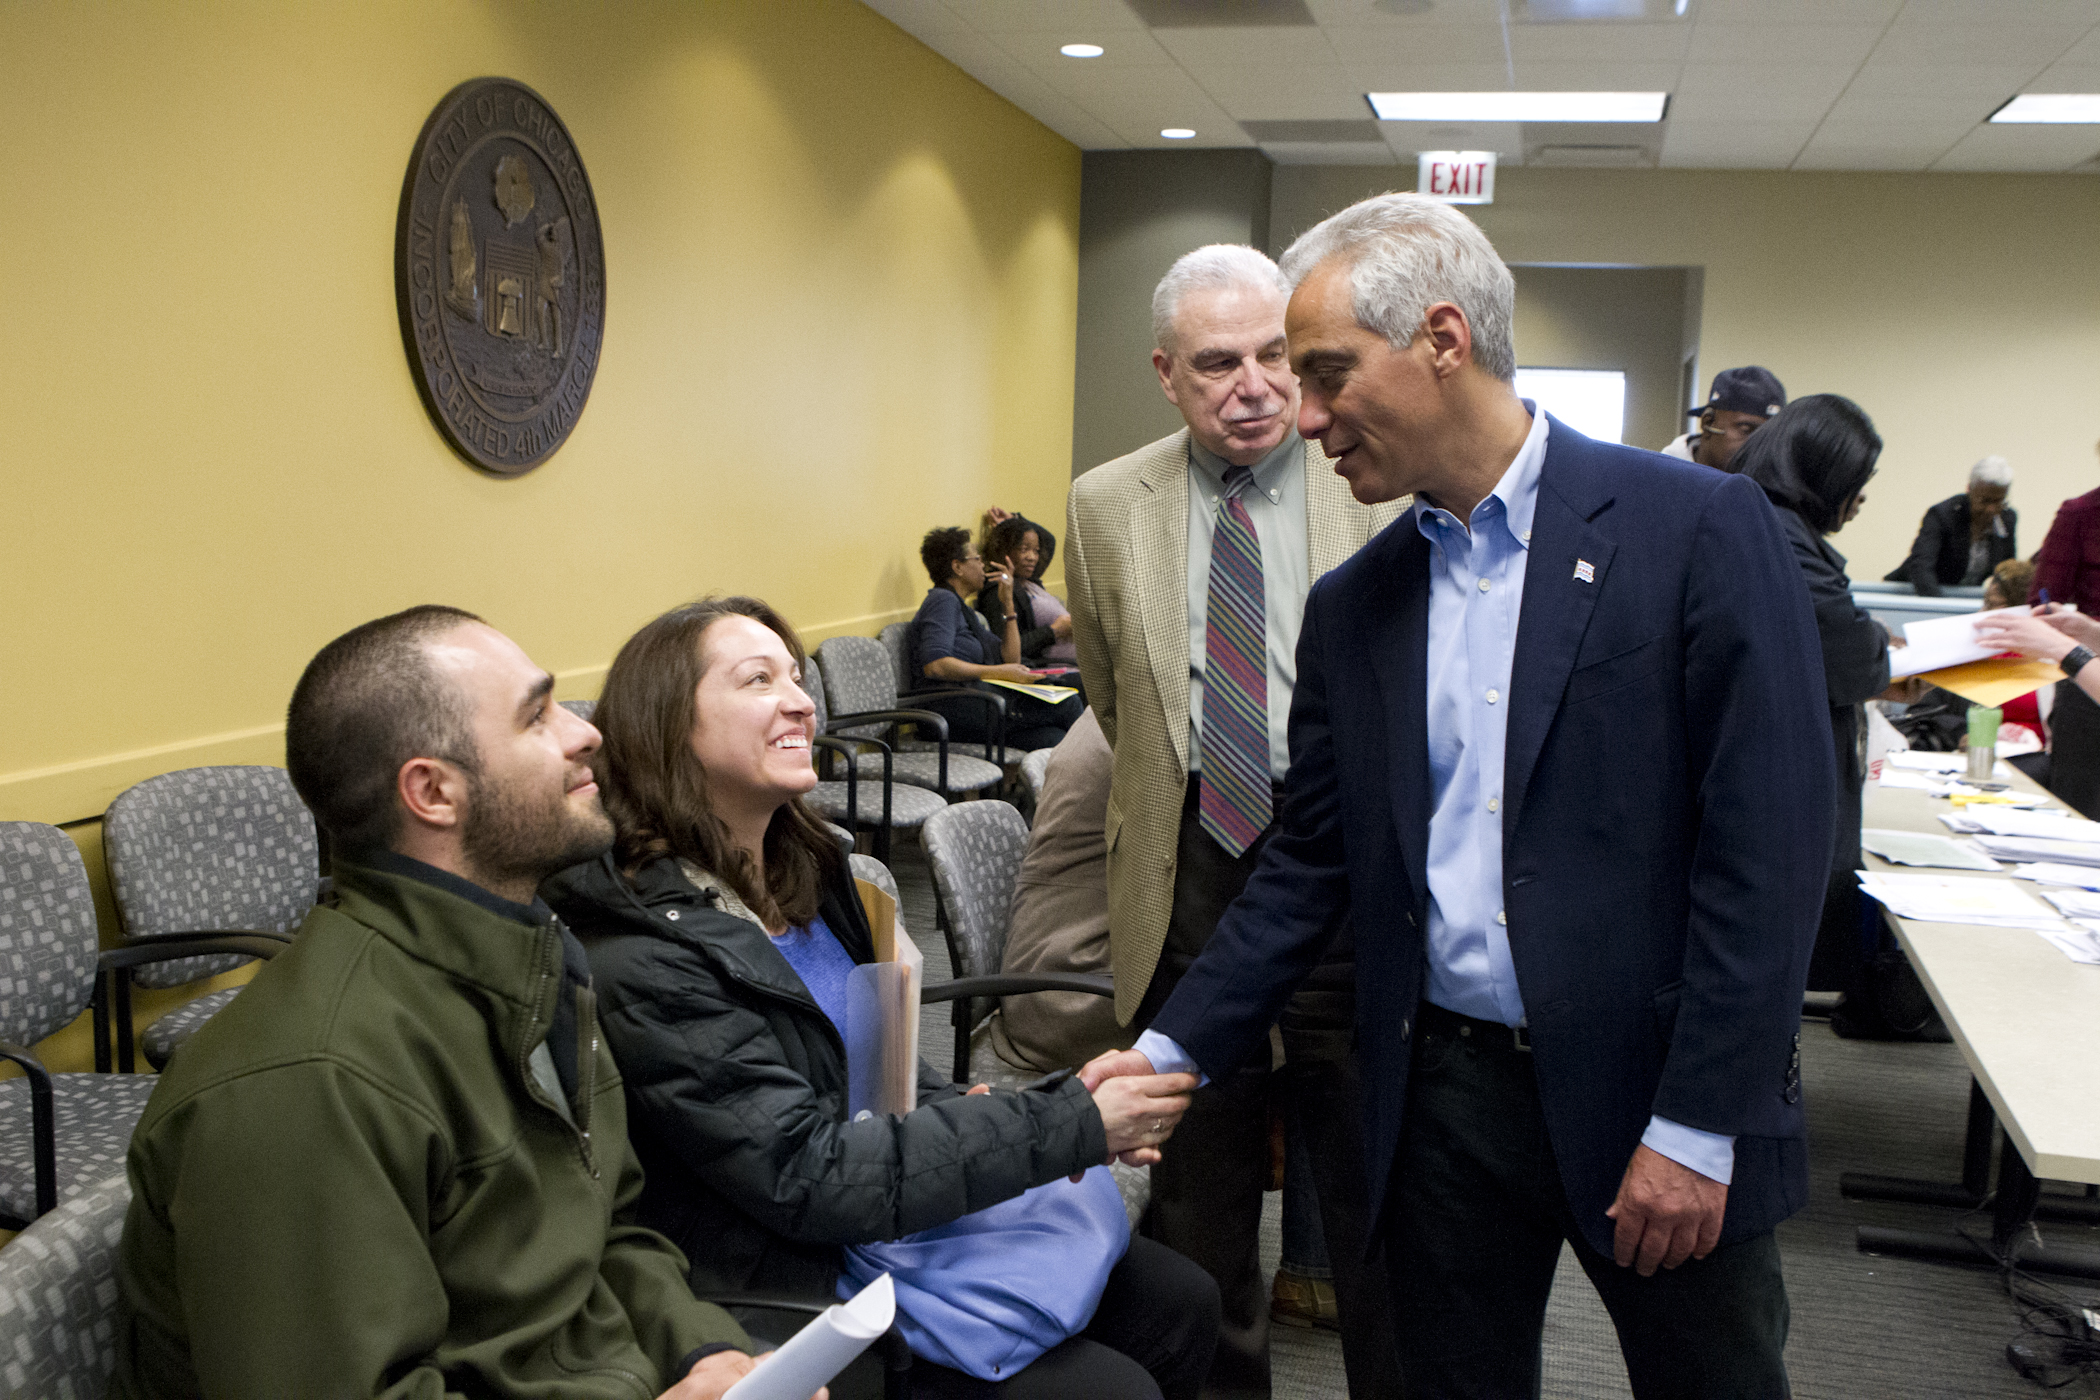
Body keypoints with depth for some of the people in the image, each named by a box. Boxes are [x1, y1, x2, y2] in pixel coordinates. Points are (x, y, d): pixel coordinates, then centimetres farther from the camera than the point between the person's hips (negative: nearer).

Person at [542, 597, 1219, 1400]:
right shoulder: (644, 962, -24)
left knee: (1180, 1305, 5)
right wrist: (1073, 1127, -25)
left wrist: (973, 1116, -6)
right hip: (811, 1284, -8)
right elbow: (809, 1177, -26)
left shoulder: (803, 868, 3)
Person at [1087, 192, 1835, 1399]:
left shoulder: (1704, 529, -10)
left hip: (1654, 1097, -3)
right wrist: (1176, 1050, 2)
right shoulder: (1353, 606, 6)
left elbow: (1771, 842, -13)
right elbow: (1315, 865, 10)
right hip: (1444, 1095, 4)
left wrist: (1699, 1126, -15)